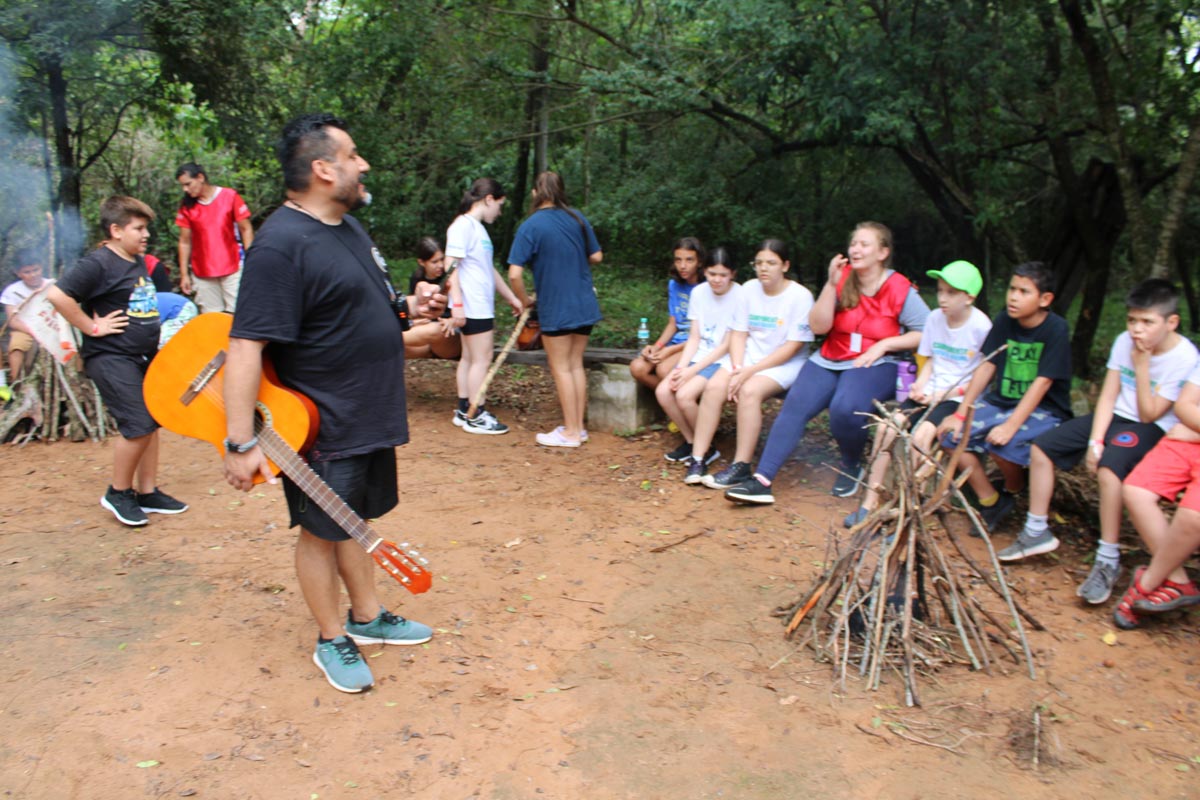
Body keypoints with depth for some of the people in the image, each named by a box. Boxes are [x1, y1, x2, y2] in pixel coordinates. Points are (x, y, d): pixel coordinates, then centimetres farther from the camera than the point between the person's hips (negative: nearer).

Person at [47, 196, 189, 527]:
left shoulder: (138, 262, 12)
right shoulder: (99, 263, -15)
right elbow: (57, 295, -25)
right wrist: (92, 327, -19)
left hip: (143, 356, 9)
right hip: (110, 358, -9)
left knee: (151, 422, 11)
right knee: (139, 425, -12)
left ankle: (147, 492, 22)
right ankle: (118, 493, 7)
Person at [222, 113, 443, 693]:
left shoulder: (348, 225, 9)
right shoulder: (281, 245, -22)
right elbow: (246, 346, -26)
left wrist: (408, 307, 5)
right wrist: (241, 443, -29)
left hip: (370, 417, 9)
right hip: (322, 424, -9)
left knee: (353, 521, 21)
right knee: (322, 530, 8)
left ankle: (368, 617, 37)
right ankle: (332, 641, 25)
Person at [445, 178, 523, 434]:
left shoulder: (478, 228, 18)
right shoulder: (463, 226, -10)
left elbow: (489, 269, 24)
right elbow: (451, 266, -17)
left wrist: (512, 297, 25)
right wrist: (457, 303, -22)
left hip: (482, 305, 9)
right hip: (472, 306, -9)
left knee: (470, 357, 11)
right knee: (481, 358, -6)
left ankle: (464, 411, 18)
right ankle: (476, 416, 0)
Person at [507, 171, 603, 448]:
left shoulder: (530, 226, -12)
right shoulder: (578, 218, 2)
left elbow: (515, 274, -18)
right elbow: (597, 256, 10)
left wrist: (524, 300, -1)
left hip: (555, 308, -5)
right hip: (584, 304, 5)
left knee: (561, 368, 4)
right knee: (576, 364, 14)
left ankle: (570, 432, 10)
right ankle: (578, 426, 20)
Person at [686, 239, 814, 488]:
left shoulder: (800, 296, -11)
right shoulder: (749, 289, 3)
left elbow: (792, 347, -14)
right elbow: (738, 334, 4)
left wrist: (750, 371, -19)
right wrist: (737, 370, -14)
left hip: (786, 364, -4)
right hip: (748, 356, 5)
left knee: (749, 390, -32)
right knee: (714, 387, -22)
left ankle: (740, 467, -24)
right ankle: (698, 459, -17)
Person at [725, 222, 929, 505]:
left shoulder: (900, 289, -2)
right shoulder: (843, 279, 6)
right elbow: (818, 326, -2)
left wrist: (884, 344, -14)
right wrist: (832, 284, -11)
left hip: (876, 365, -3)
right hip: (830, 361, 4)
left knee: (845, 408, -33)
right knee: (795, 405, -21)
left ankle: (852, 468, -2)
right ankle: (762, 480, -25)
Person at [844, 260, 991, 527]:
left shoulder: (981, 326, -10)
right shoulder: (935, 318, 7)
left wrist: (943, 395, -14)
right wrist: (919, 385, -3)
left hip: (959, 397, -5)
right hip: (930, 392, 5)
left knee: (921, 435, -29)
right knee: (887, 425, -16)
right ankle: (871, 499, -11)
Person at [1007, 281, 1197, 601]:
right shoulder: (1125, 342, -2)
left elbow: (1149, 415, -17)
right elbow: (1108, 397, -2)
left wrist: (1142, 367, -20)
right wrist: (1094, 441, -12)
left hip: (1151, 429, -7)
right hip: (1114, 417, 7)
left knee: (1109, 468, -35)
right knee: (1041, 447, -4)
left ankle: (1108, 561, -23)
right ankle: (1037, 532, 9)